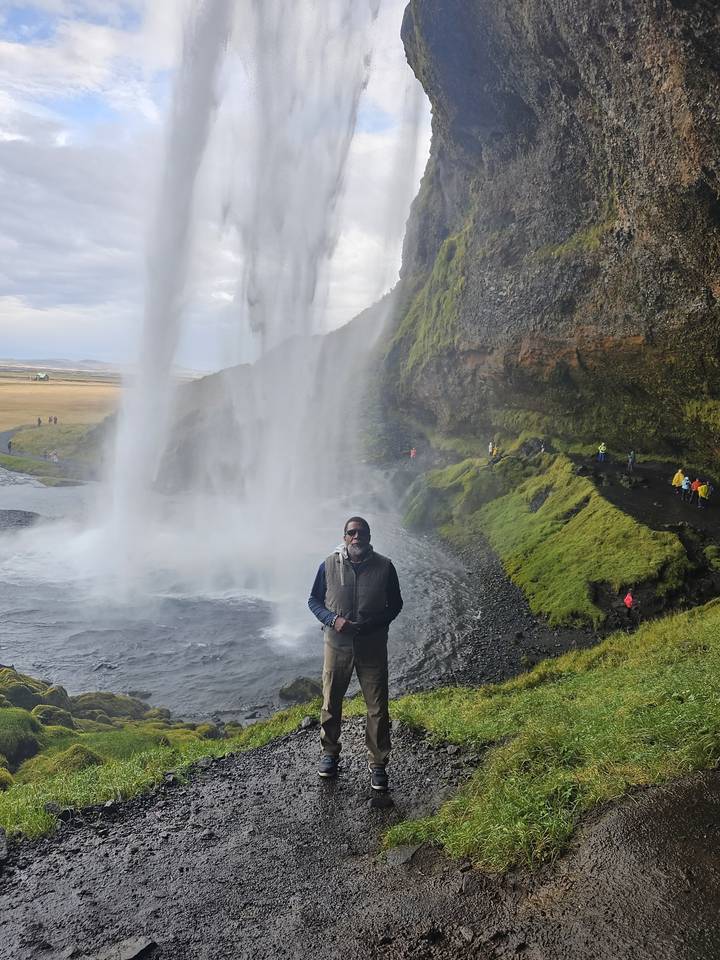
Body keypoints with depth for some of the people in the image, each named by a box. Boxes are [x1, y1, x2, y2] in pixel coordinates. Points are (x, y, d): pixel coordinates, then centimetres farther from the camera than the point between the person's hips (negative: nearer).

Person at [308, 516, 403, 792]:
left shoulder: (384, 567, -6)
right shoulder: (329, 565, -5)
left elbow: (395, 604, 3)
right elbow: (313, 600, 4)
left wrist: (374, 624, -14)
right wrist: (333, 619, -15)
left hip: (373, 646, -1)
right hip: (337, 645, 1)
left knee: (378, 708, 4)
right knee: (331, 704, 13)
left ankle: (377, 764, 20)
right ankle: (330, 753, 35)